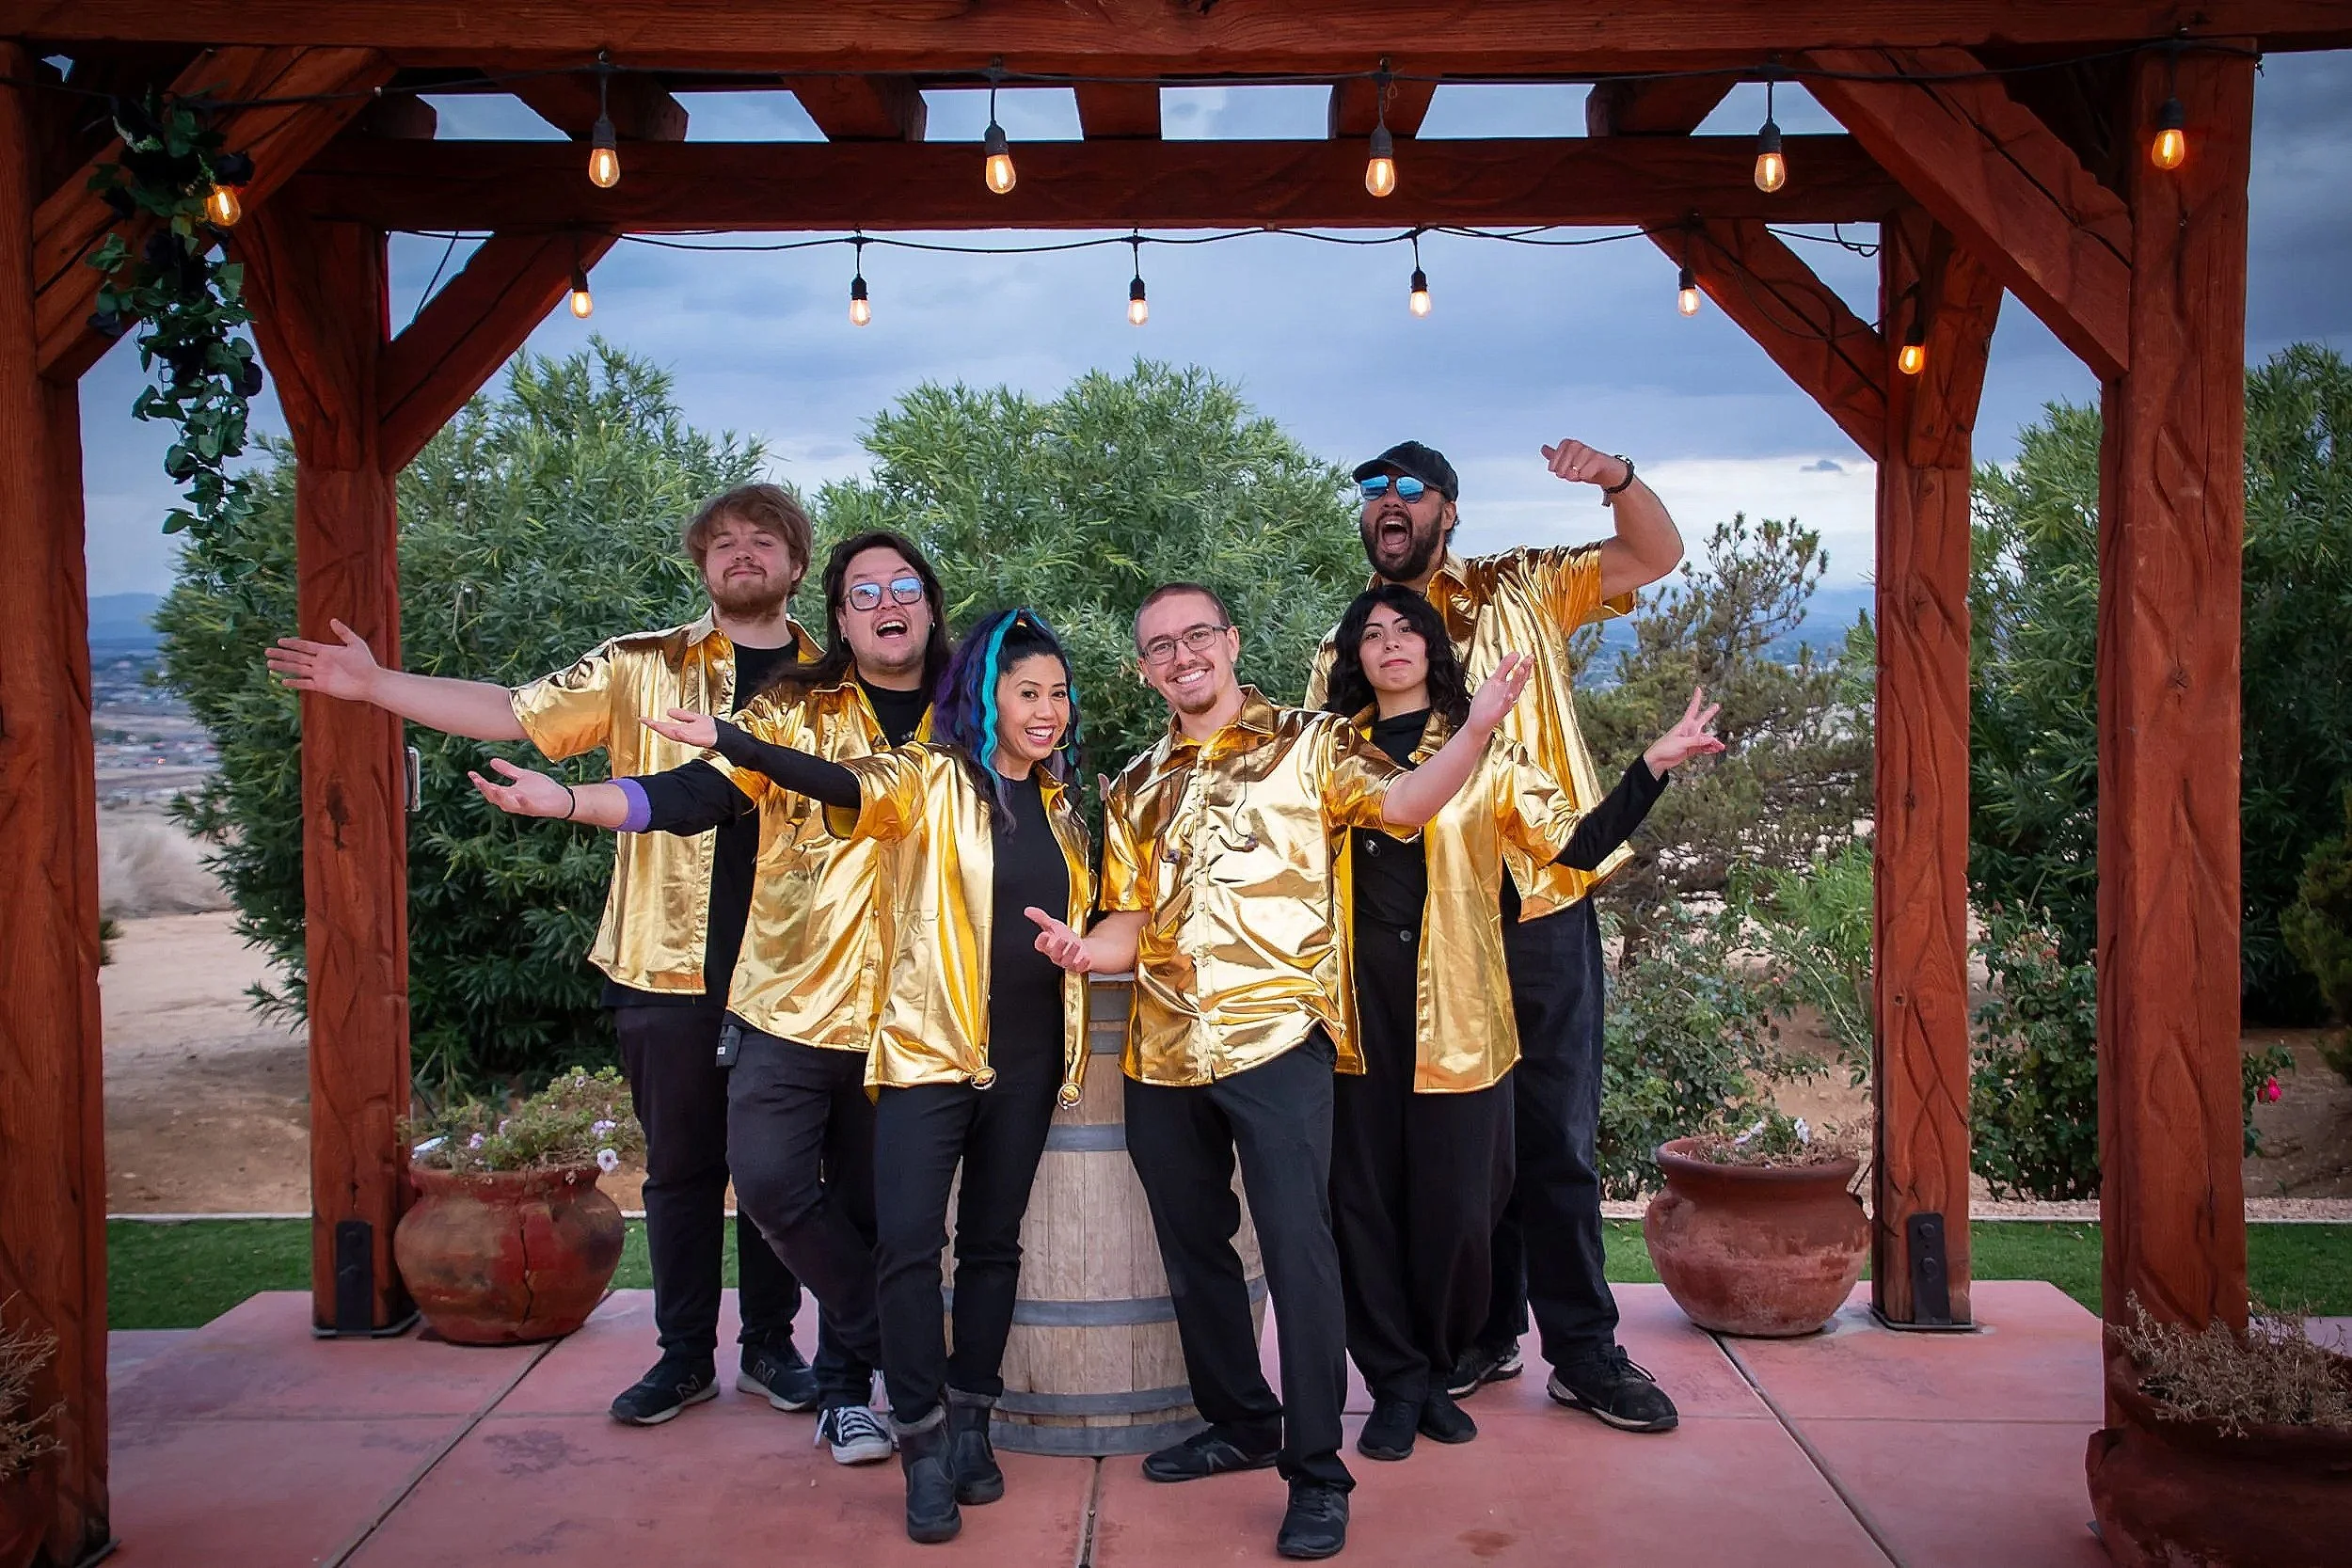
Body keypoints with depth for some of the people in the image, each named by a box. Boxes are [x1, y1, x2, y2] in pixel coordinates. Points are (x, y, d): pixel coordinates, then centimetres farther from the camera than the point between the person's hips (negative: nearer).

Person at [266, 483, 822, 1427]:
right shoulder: (644, 668, 6)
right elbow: (516, 714, 3)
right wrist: (374, 685, -2)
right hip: (672, 968, 0)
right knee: (680, 1165, 9)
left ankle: (770, 1346, 24)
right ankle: (684, 1354, 22)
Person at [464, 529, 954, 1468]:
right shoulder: (792, 710, 2)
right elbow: (697, 792, -8)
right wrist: (567, 801, -21)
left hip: (903, 1018, 1)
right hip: (790, 1001, -1)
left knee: (864, 1206, 8)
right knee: (770, 1182, -11)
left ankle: (845, 1383, 26)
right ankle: (892, 1340, 10)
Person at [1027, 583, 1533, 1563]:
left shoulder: (1307, 745, 3)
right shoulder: (1137, 790, 16)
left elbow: (1401, 802, -13)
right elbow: (1132, 921, 16)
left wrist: (1477, 726, -30)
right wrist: (1087, 949, -7)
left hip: (1276, 1040, -5)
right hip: (1165, 1052, 6)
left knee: (1296, 1245, -8)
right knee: (1193, 1245, 15)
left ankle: (1317, 1472, 2)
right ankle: (1238, 1423, 32)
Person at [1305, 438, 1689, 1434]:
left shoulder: (1519, 592, 6)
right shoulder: (1345, 649, 10)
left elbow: (1657, 556, 4)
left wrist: (1615, 480, -15)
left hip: (1540, 908, -2)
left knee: (1557, 1133, 2)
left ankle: (1584, 1348, 13)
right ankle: (1484, 1331, 24)